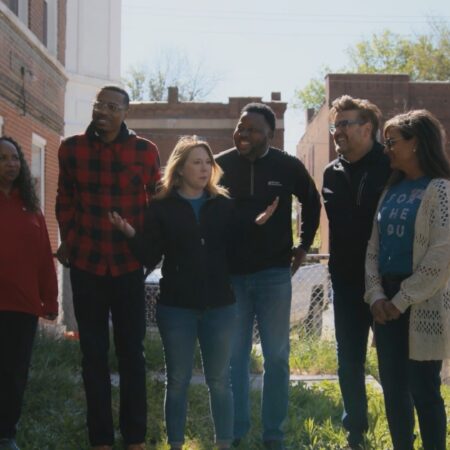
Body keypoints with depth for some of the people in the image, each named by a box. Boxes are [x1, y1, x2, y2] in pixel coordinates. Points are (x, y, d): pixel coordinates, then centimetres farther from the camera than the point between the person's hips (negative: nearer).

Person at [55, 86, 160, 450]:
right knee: (93, 352, 6)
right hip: (86, 265, 1)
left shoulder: (145, 151, -4)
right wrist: (70, 242, 6)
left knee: (132, 351, 6)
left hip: (129, 265, -1)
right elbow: (65, 200, 11)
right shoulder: (72, 148, -1)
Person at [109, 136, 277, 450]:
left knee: (219, 380, 7)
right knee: (178, 380, 6)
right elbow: (150, 258, -3)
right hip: (177, 307, -1)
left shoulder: (223, 205, 6)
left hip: (219, 305, 1)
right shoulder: (162, 208, 2)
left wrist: (255, 226, -13)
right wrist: (131, 235, -20)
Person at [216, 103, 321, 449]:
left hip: (273, 274, 0)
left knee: (276, 356, 5)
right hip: (229, 274, 0)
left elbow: (312, 202, 15)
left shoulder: (288, 166, -3)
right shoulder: (219, 165, -3)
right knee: (233, 356, 7)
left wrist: (305, 245, 12)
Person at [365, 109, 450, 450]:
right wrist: (376, 294, -3)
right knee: (393, 387, 10)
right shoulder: (392, 189, 13)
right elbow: (373, 246, 11)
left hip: (422, 306, -6)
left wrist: (402, 300, -15)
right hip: (388, 303, 7)